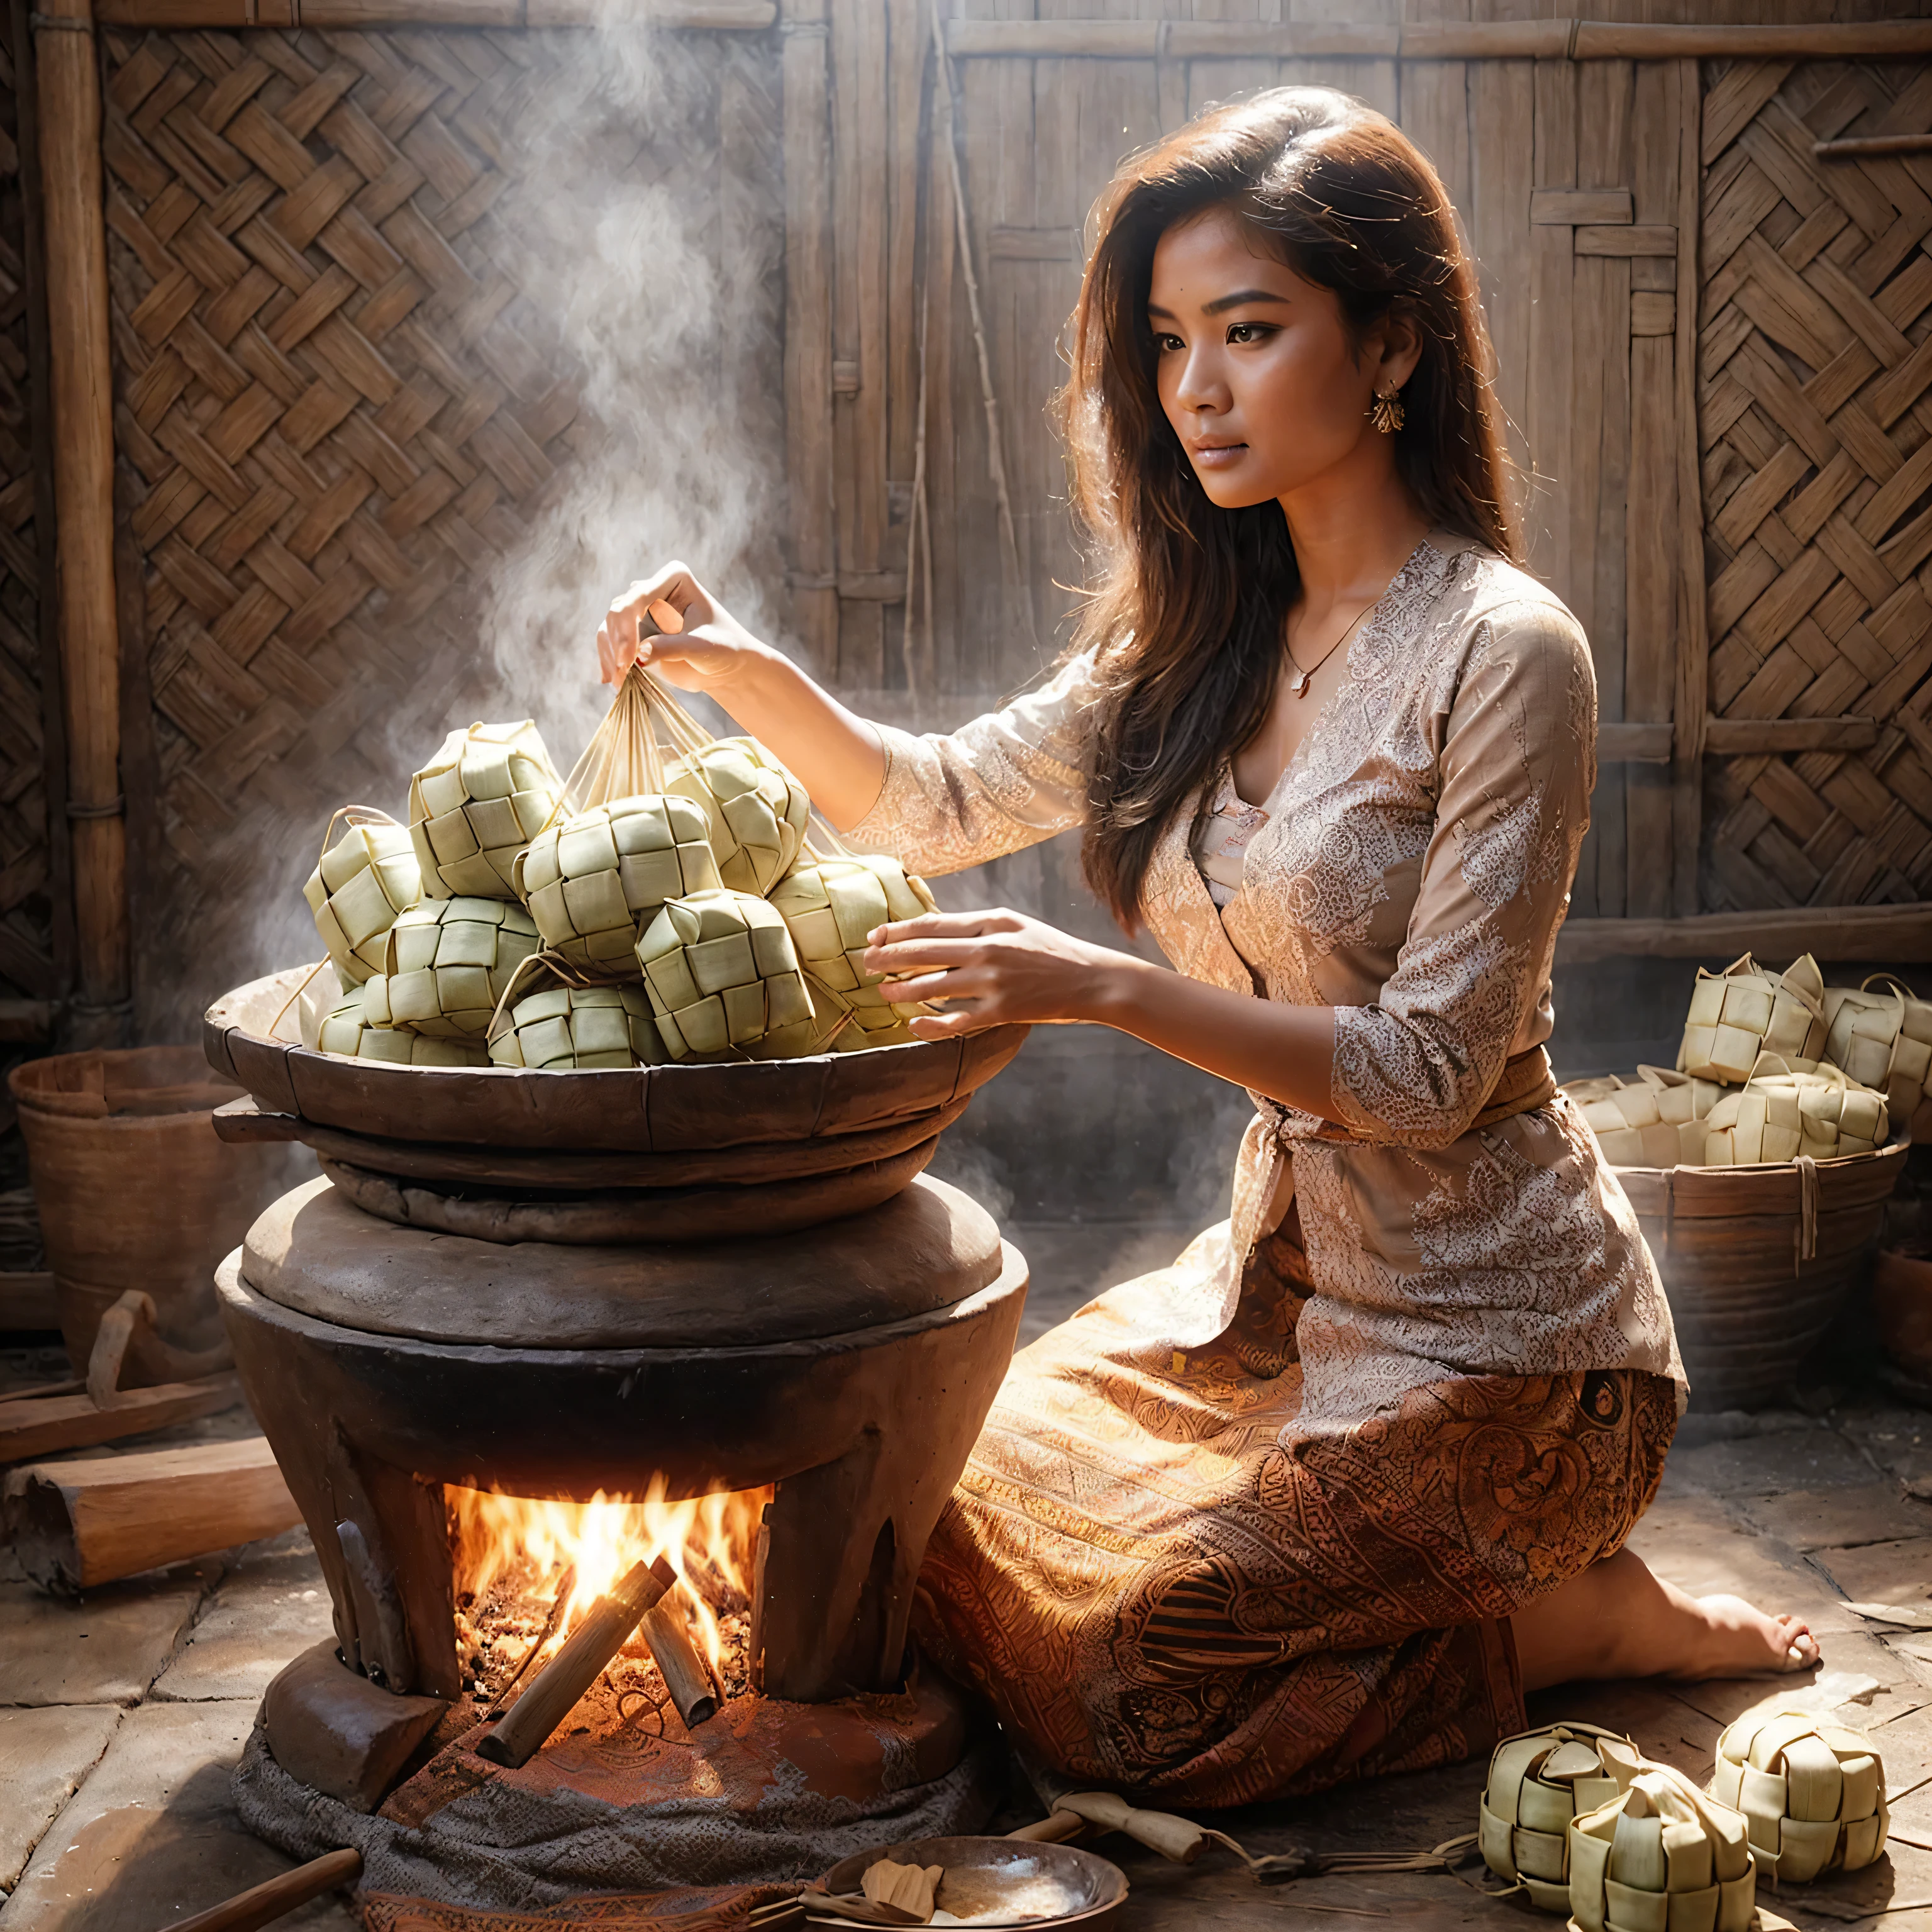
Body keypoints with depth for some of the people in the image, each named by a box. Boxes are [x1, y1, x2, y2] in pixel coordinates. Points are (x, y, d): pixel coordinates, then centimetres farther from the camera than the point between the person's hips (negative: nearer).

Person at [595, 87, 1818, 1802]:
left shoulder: (1502, 652, -19)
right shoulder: (1205, 642, 3)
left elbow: (1434, 1070, -22)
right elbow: (939, 806, 10)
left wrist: (1101, 987, -31)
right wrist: (746, 671, -7)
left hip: (1491, 1338, -8)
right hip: (1285, 1276, 8)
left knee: (1111, 1678, -14)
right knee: (956, 1500, 4)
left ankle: (1582, 1615, 5)